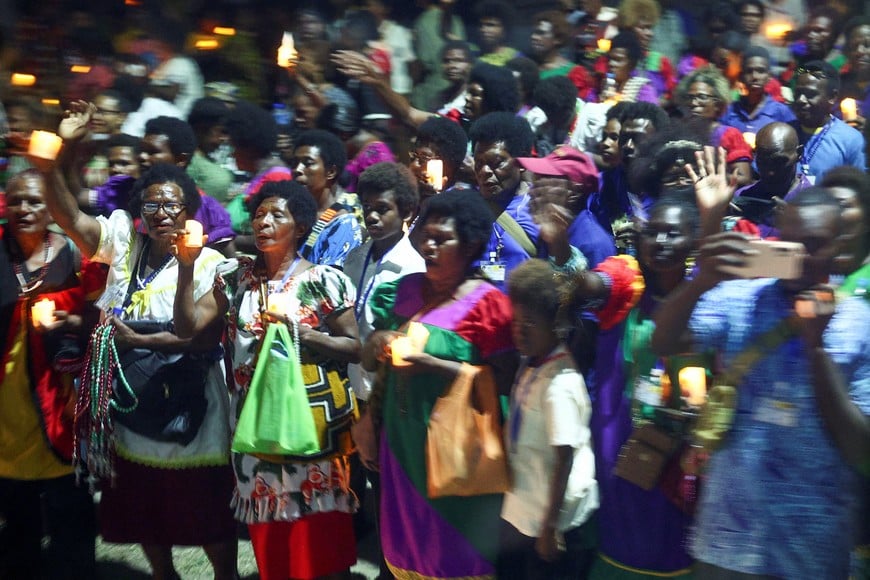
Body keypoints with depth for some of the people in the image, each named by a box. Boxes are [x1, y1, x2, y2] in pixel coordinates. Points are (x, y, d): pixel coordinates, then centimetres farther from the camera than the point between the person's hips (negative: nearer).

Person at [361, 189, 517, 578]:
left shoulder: (485, 302, -10)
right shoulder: (404, 290, 6)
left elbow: (503, 377, -17)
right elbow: (368, 363, 13)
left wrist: (434, 364, -22)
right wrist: (376, 344, -10)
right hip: (402, 436, 5)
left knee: (454, 545, 7)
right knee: (409, 534, 17)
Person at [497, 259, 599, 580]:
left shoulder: (560, 382, -23)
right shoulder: (530, 367, 2)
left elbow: (564, 460, -22)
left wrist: (550, 528, -18)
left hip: (556, 521, -8)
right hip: (520, 512, 8)